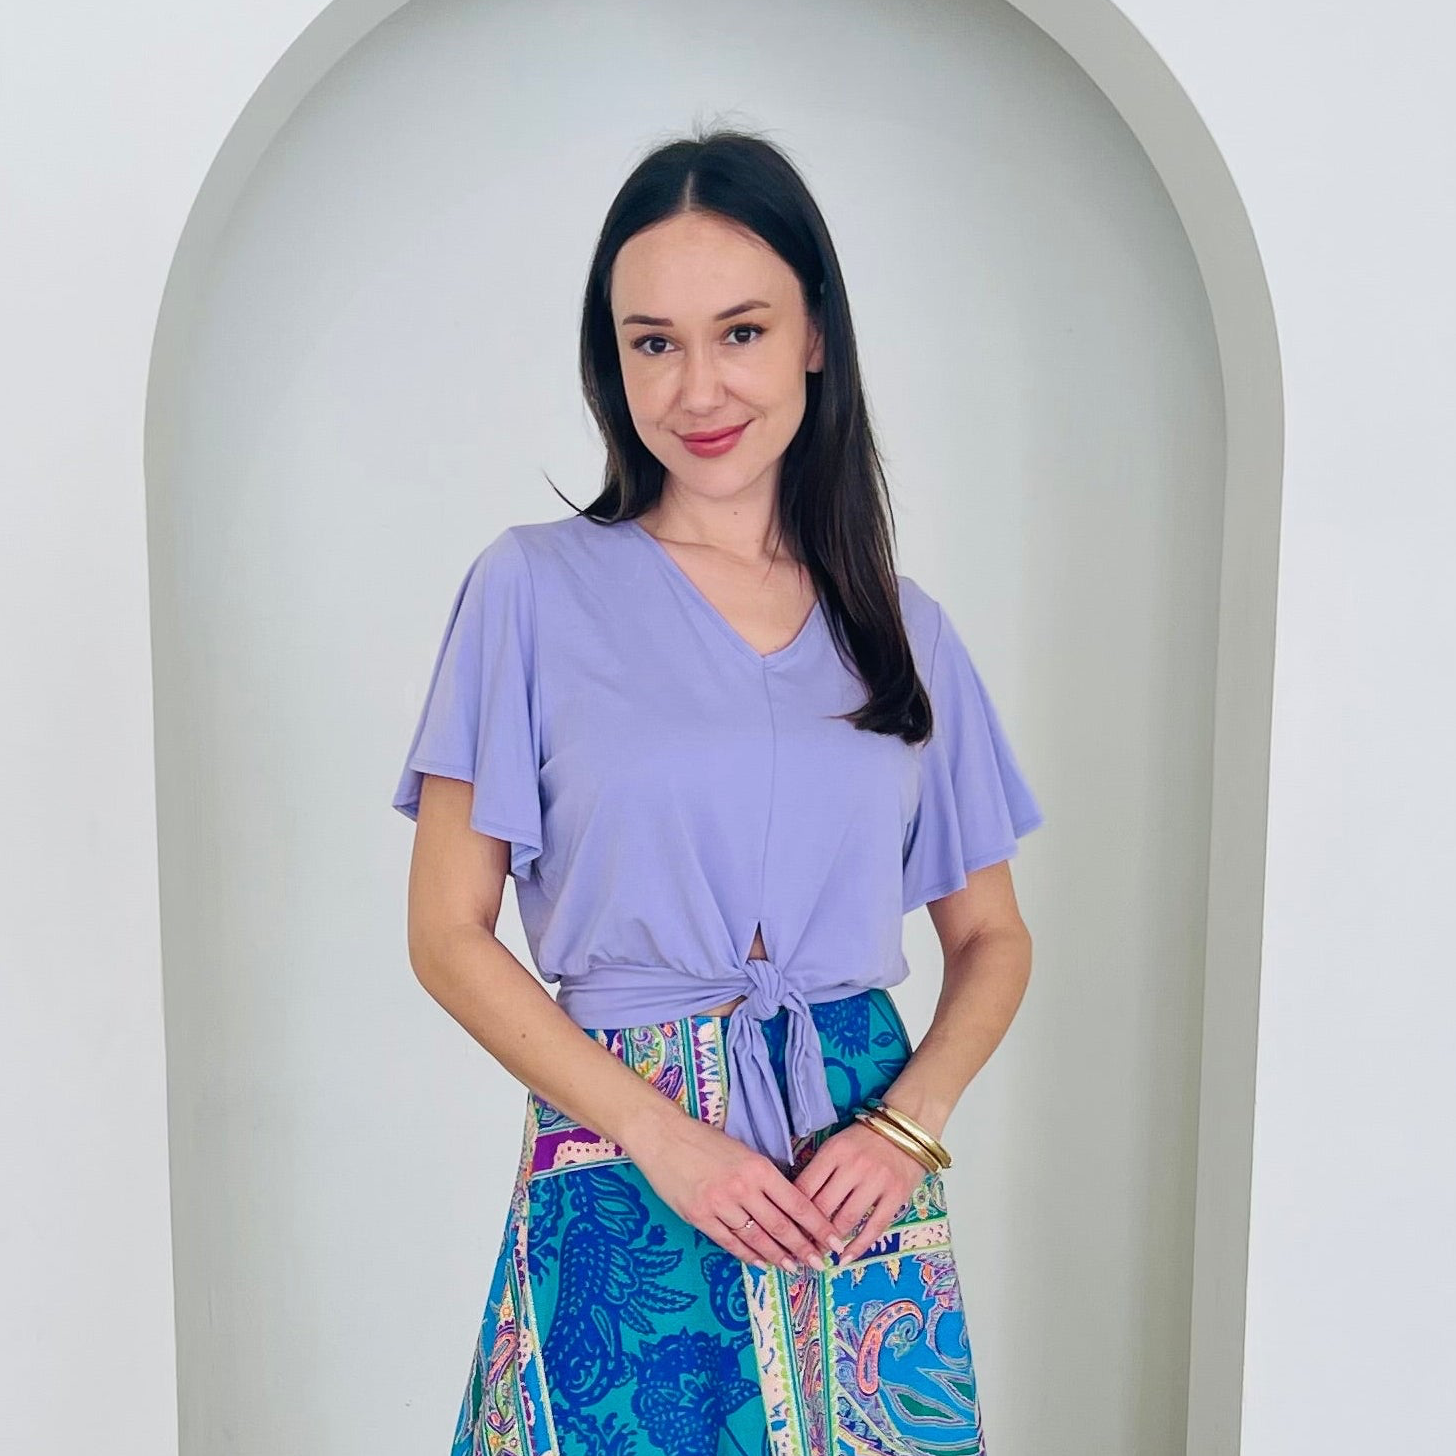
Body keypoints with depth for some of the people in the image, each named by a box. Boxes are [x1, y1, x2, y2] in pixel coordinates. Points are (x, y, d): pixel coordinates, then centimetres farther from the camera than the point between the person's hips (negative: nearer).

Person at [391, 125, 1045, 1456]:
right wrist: (665, 1136, -12)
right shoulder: (536, 588, -4)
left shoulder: (906, 627, 4)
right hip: (618, 1171, -2)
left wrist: (909, 1123, -8)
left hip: (863, 1171, 3)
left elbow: (991, 936, 9)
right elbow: (448, 931, -5)